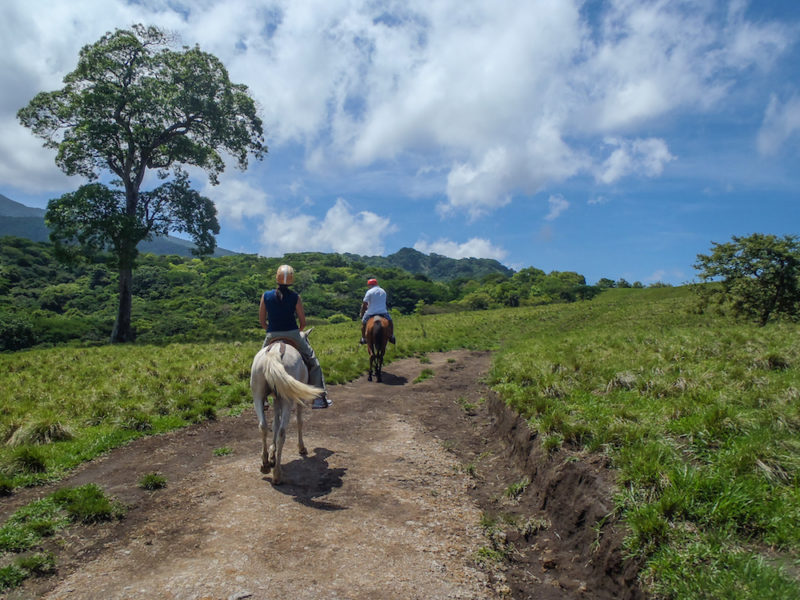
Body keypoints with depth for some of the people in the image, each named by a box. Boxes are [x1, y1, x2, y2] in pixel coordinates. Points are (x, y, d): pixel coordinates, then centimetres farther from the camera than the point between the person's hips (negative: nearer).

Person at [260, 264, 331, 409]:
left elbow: (262, 321, 4)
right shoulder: (295, 297, -6)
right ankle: (319, 397, 10)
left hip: (272, 336, 2)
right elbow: (303, 322, -2)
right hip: (293, 334, -1)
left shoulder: (266, 295, -1)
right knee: (312, 361, 13)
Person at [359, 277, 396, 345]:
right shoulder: (383, 291, 11)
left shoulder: (369, 292, -6)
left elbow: (364, 304, -5)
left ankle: (363, 338, 17)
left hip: (371, 313, -3)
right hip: (383, 312, 3)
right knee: (390, 321, 24)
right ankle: (391, 337, 21)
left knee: (363, 322, 18)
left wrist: (361, 313, 8)